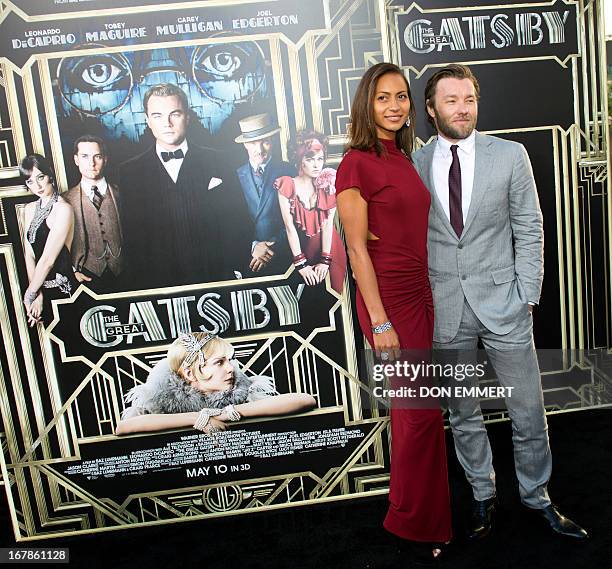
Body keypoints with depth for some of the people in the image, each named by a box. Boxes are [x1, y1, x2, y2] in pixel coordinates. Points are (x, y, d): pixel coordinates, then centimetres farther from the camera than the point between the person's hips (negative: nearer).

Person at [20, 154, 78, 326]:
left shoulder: (63, 209, -16)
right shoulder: (30, 209, 8)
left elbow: (48, 260, -17)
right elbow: (29, 255, 1)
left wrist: (29, 294, -9)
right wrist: (37, 293, -9)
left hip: (62, 287, -6)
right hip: (41, 287, 6)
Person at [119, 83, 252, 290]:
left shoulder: (212, 161, 5)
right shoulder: (129, 172, 6)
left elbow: (236, 223, 1)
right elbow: (130, 238, 4)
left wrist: (234, 272, -9)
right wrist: (138, 284, -5)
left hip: (215, 280, 0)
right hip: (157, 285, 0)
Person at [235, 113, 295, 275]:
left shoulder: (287, 172, -1)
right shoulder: (236, 176, 2)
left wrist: (273, 247, -11)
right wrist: (253, 245, -11)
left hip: (281, 258, -1)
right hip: (246, 259, 1)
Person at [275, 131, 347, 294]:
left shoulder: (328, 184, -2)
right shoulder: (287, 185, -7)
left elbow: (328, 223, -8)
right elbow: (289, 226, -12)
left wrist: (325, 260, -16)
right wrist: (300, 263, -16)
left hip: (328, 246, 1)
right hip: (302, 247, -1)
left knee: (334, 292, 0)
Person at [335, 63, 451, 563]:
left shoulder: (403, 159, 13)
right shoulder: (357, 163, -11)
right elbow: (358, 249, -14)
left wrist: (429, 297, 15)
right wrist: (380, 322, -17)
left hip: (419, 295, 8)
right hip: (388, 301, -7)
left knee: (409, 409, 16)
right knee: (423, 412, 0)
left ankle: (412, 515, 34)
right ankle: (415, 524, 23)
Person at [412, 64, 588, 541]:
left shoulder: (510, 155, 2)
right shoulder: (414, 165, 2)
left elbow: (529, 231, 3)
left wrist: (527, 298, -3)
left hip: (502, 301, 0)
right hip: (444, 307, 1)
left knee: (528, 412, 10)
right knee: (463, 415, 14)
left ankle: (537, 496, 34)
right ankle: (483, 496, 34)